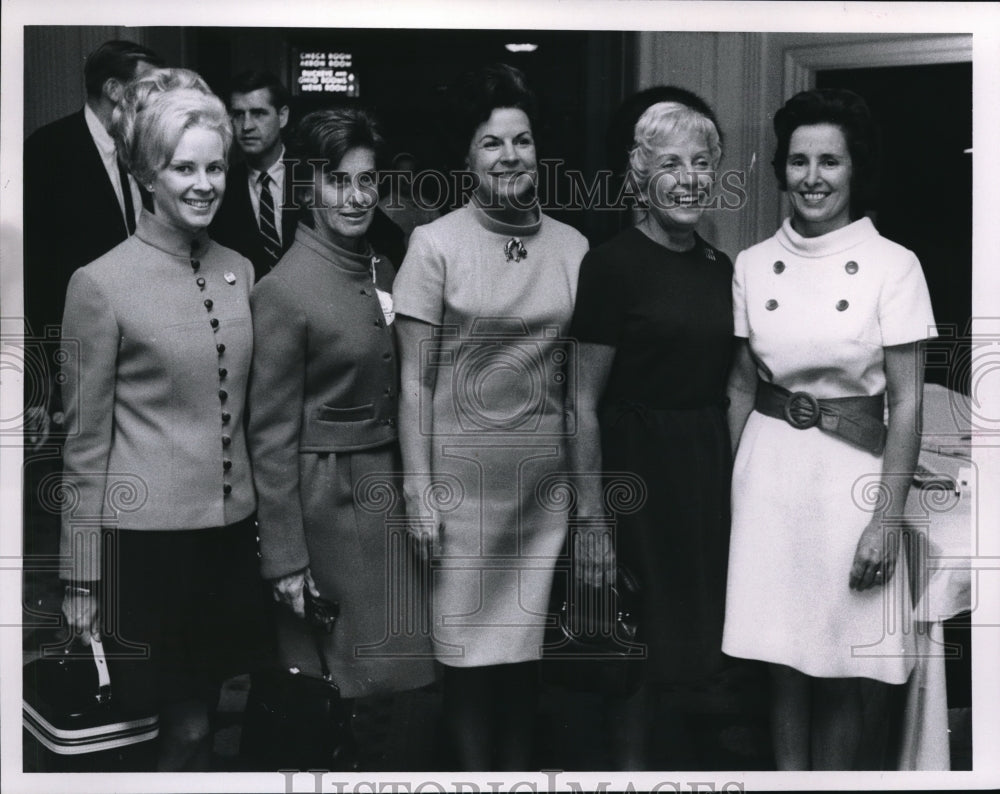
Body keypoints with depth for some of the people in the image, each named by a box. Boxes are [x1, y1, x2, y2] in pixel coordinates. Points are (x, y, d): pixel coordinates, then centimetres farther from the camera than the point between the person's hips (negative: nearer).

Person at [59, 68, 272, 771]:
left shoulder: (239, 271, 6)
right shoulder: (102, 283, -10)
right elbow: (86, 438, -6)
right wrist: (83, 580, -4)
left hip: (230, 528, 5)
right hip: (148, 535, -5)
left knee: (202, 717, 14)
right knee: (186, 728, 3)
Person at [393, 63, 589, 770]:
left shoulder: (573, 248, 4)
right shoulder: (436, 244, -4)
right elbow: (415, 381, -4)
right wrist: (418, 491, -8)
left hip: (546, 473, 3)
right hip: (463, 470, -2)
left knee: (527, 644, 9)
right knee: (470, 648, 3)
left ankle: (521, 768, 25)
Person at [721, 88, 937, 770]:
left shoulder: (893, 266, -7)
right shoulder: (754, 265, 4)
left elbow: (907, 402, -7)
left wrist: (888, 518, -10)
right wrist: (727, 488, 7)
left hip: (853, 471, -3)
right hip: (769, 471, 3)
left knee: (840, 675, 6)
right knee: (782, 662, 10)